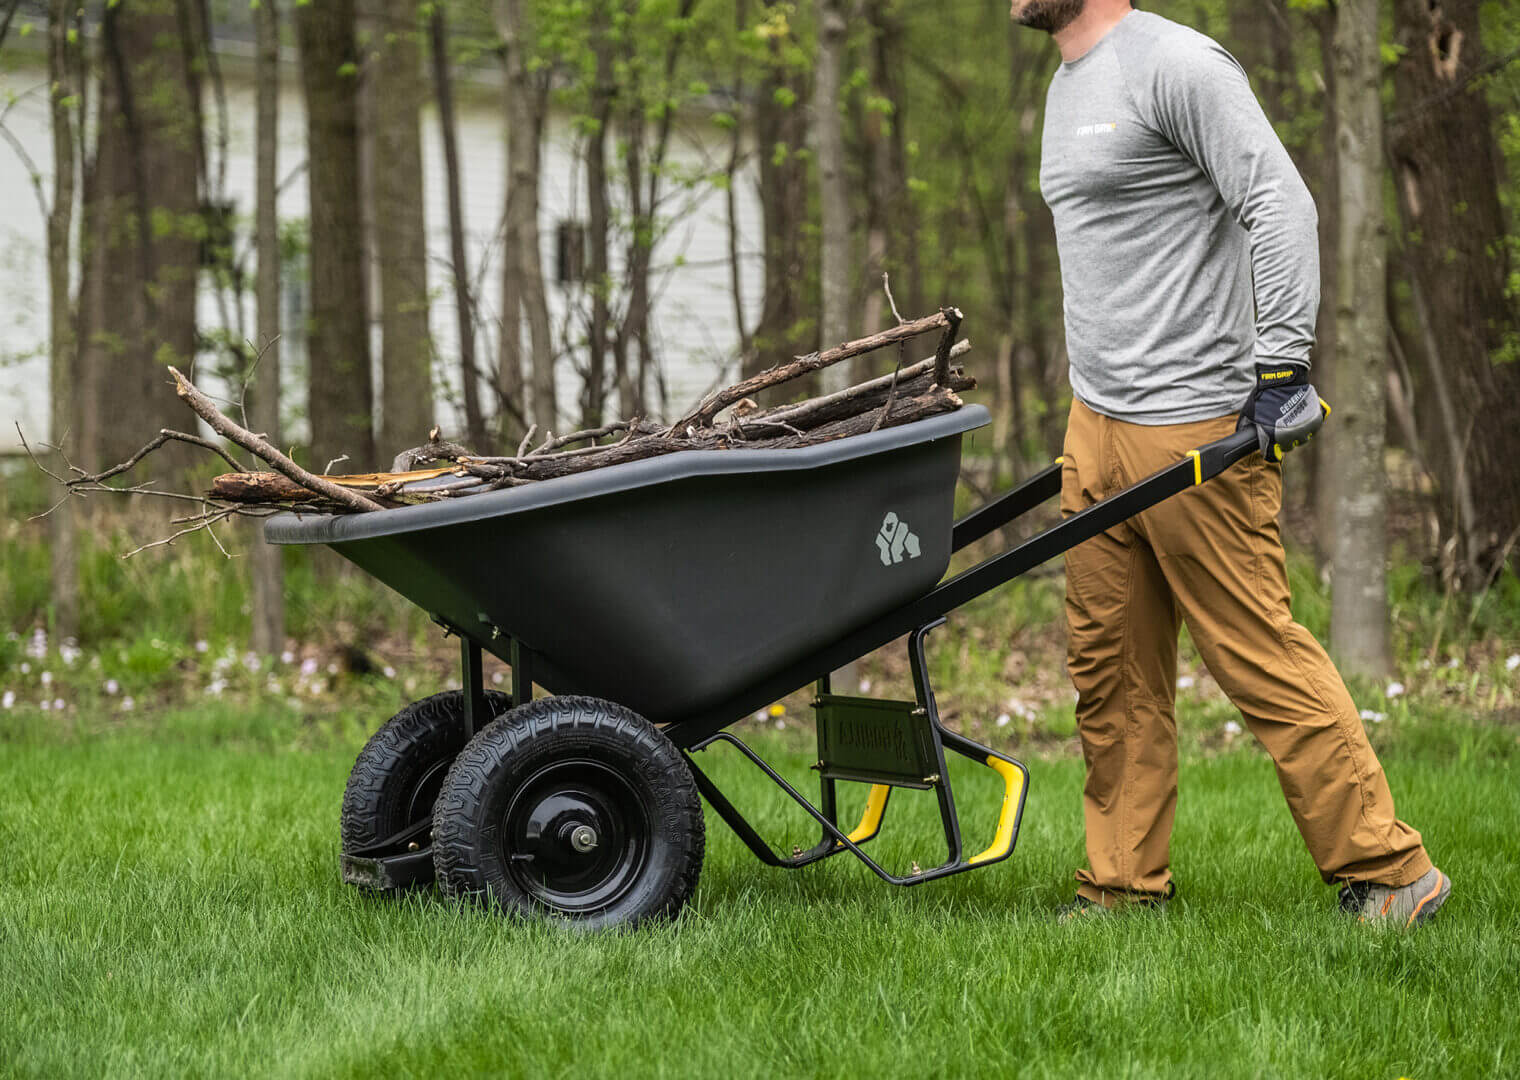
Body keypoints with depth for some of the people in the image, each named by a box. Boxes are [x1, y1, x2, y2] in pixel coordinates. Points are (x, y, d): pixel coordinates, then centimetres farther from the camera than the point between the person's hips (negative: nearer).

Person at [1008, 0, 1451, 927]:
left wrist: (1281, 368, -23)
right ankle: (1126, 885, 15)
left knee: (1261, 654, -8)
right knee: (1111, 669, 8)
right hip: (1097, 424, 9)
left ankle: (1388, 872, -1)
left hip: (1195, 426, -9)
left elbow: (1281, 206, -18)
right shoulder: (1069, 85, 19)